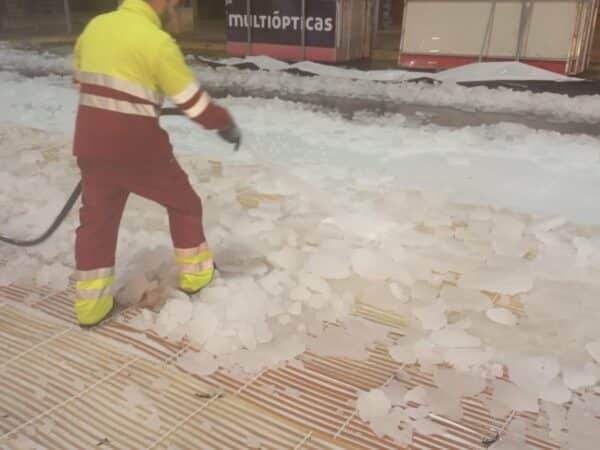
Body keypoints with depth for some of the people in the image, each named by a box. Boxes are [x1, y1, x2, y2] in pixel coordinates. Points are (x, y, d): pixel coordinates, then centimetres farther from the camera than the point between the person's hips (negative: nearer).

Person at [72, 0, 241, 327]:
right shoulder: (156, 41, -14)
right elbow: (193, 101, -11)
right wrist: (225, 124, 6)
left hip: (90, 144, 6)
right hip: (138, 147, -6)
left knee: (97, 219, 15)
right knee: (183, 202, 16)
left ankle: (90, 306, 20)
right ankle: (195, 274, 29)